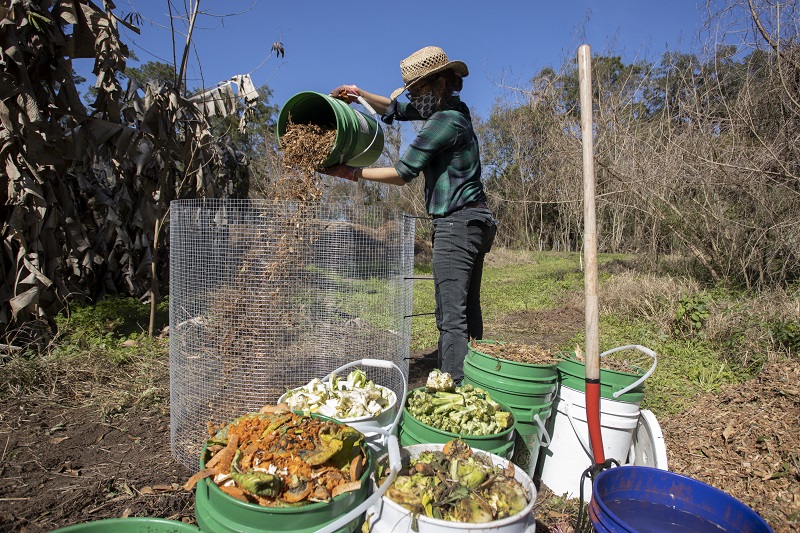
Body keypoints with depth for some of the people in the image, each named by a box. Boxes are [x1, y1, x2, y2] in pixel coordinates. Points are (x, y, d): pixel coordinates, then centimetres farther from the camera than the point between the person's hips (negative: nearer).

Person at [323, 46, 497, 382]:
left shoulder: (444, 121, -13)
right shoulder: (453, 110, 17)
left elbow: (403, 173, -13)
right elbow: (396, 108, 27)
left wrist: (353, 174, -4)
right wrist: (360, 95, 13)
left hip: (457, 223, -10)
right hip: (473, 223, 10)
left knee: (451, 316, -12)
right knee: (468, 312, 13)